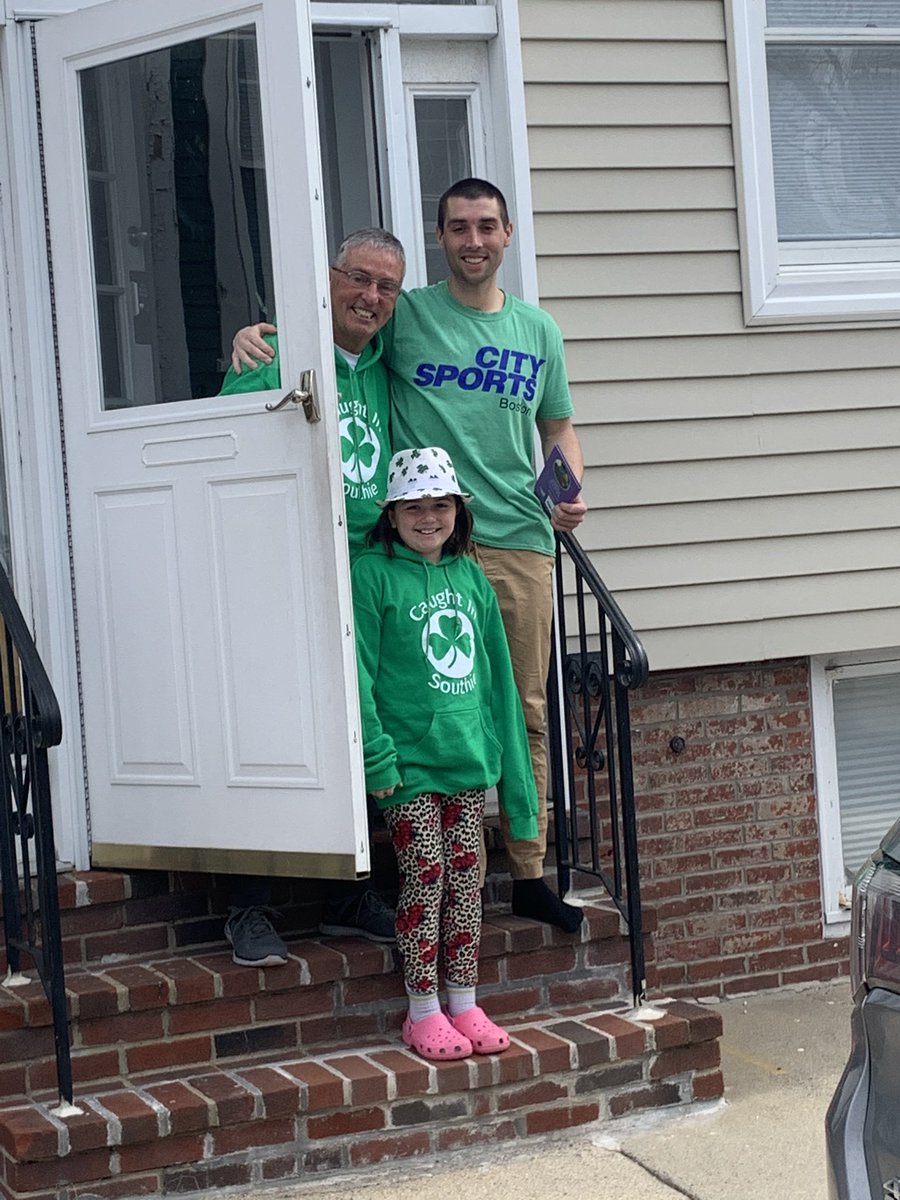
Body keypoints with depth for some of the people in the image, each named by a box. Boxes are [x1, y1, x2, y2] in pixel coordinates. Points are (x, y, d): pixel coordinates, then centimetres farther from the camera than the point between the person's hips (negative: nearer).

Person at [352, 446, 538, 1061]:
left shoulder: (471, 577, 10)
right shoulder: (373, 576, -6)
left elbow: (496, 674, 13)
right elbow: (359, 675, -10)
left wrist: (509, 758, 11)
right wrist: (377, 756, -16)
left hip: (470, 757, 5)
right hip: (409, 760, -5)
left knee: (466, 877, 9)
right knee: (424, 877, -2)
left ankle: (465, 1004, 18)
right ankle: (424, 1012, 8)